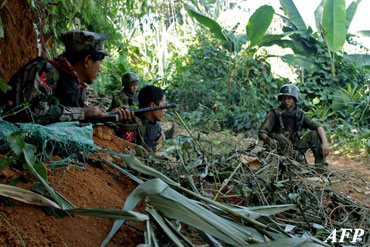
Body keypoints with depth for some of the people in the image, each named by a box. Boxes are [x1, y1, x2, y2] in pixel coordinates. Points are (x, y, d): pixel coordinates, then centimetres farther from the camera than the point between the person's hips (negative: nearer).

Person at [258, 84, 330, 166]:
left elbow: (318, 127, -2)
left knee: (315, 134, -8)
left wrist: (325, 142, -20)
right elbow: (262, 133, -15)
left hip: (295, 149, 4)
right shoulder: (275, 114, -7)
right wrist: (269, 140, -38)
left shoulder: (300, 114, 5)